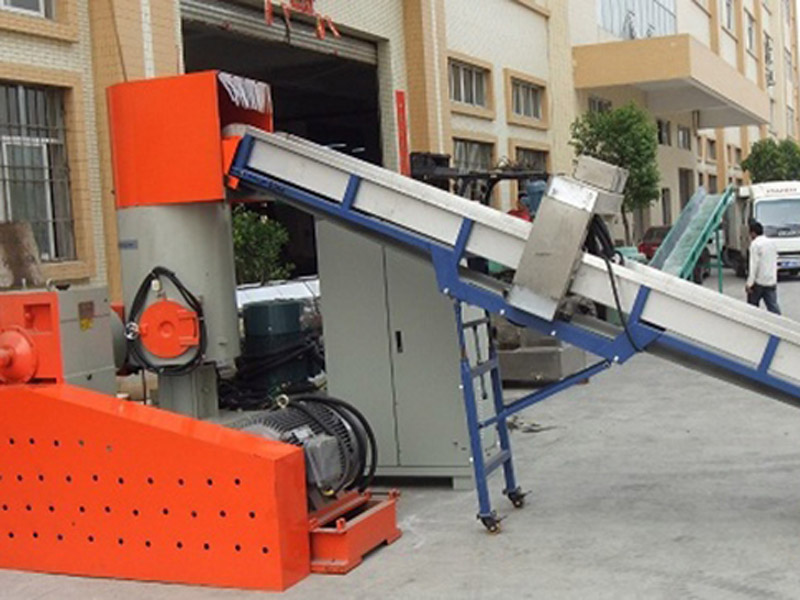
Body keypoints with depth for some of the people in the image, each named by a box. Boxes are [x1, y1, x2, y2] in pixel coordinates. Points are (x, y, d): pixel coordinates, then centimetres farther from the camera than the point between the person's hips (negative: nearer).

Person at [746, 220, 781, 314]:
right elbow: (775, 262, 19)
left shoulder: (755, 244, -11)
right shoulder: (772, 242, 12)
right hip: (772, 282, 6)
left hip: (759, 282, -6)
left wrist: (749, 283, -16)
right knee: (773, 306, 0)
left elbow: (754, 265, -16)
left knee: (752, 306, 11)